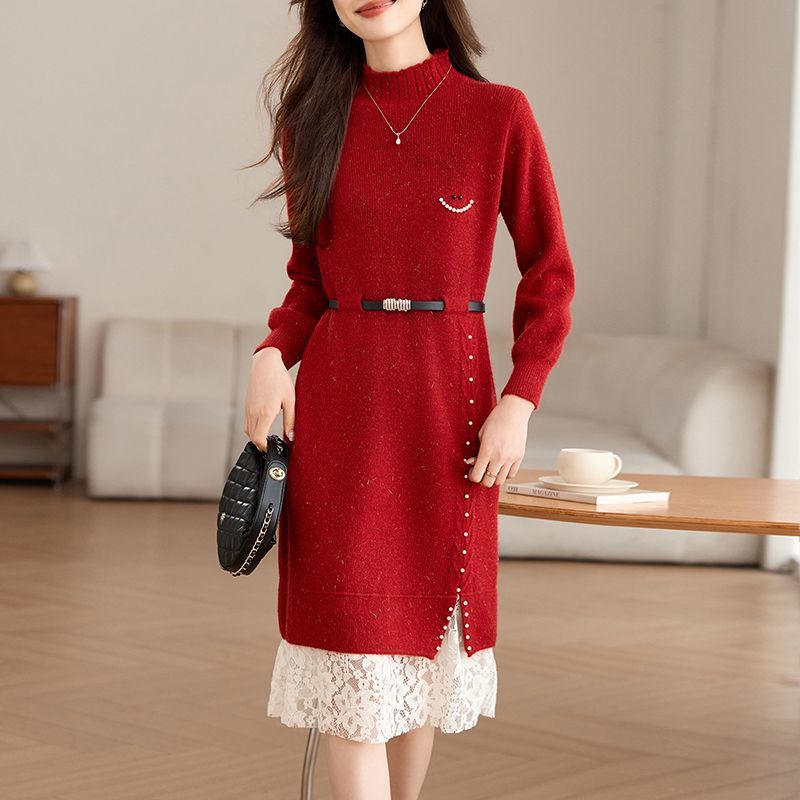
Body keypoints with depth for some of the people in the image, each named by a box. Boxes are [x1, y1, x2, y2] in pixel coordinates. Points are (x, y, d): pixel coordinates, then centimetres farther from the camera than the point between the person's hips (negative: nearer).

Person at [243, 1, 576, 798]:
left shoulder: (498, 114, 0)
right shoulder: (315, 119, 8)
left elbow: (548, 272, 3)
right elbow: (310, 278, 14)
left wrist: (519, 401, -7)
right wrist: (272, 354, -5)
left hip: (447, 400, -1)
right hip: (336, 402, 1)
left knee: (428, 619, 8)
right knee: (350, 640, -4)